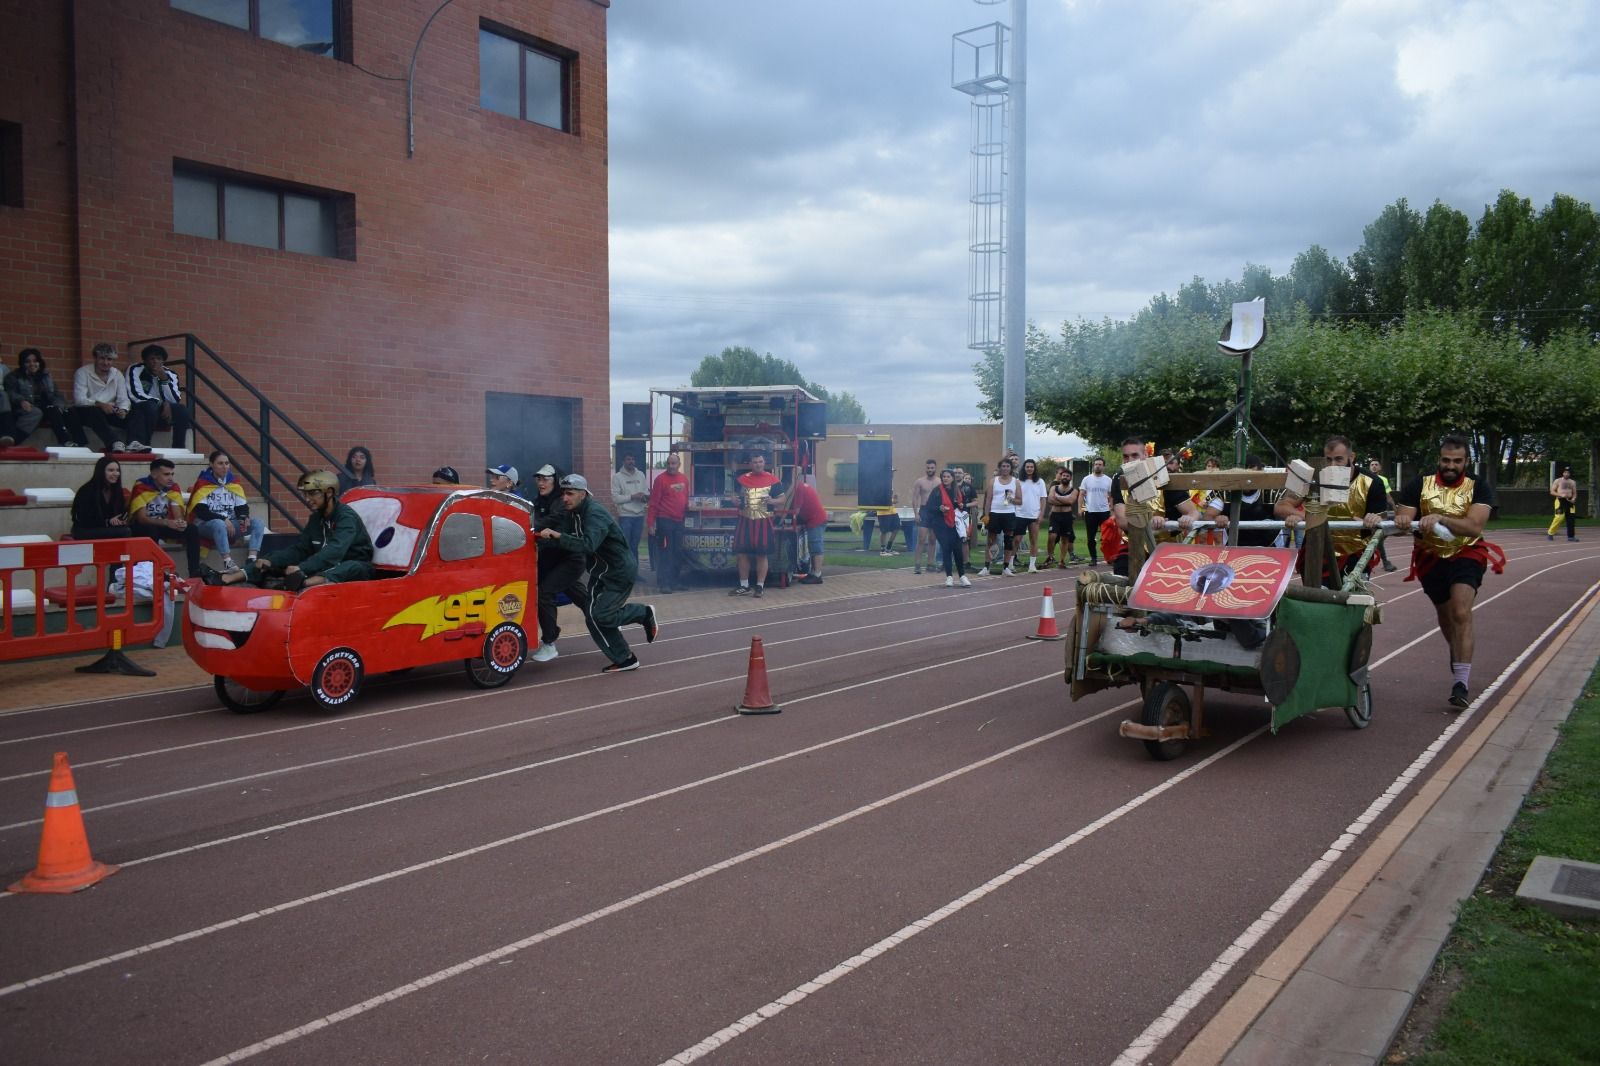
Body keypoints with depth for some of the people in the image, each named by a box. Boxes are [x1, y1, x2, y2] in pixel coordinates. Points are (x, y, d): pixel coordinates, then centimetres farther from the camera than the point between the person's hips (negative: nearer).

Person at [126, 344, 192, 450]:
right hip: (139, 410, -4)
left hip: (161, 410, 4)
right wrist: (163, 403, -21)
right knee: (151, 406, -36)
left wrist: (165, 379, -20)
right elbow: (136, 396, -18)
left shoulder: (170, 375, 4)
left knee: (183, 411, -22)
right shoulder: (135, 371, -6)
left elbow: (176, 401, -9)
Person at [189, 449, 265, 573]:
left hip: (230, 523, 6)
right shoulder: (203, 483, -8)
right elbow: (200, 510, -16)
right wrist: (223, 519, -25)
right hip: (205, 524, -6)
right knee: (219, 524, -40)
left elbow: (242, 506, 9)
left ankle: (251, 559, -32)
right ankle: (228, 563, -47)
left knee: (257, 523, -16)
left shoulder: (234, 481, 8)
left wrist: (244, 518, -14)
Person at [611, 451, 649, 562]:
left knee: (634, 546, 12)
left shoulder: (641, 475, 10)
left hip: (639, 515, 4)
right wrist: (632, 496, -17)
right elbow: (615, 498, -10)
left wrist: (645, 497, -11)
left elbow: (646, 492, 12)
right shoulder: (617, 476, -4)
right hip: (625, 516, -4)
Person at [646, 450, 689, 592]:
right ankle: (664, 583, -1)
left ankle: (675, 580, 21)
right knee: (665, 553, -4)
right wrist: (650, 523, -13)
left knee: (678, 552, 11)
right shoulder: (661, 479, -9)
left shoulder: (684, 478, 9)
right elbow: (653, 502, -10)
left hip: (679, 521, 6)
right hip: (664, 521, -6)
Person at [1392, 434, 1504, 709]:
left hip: (1466, 555, -3)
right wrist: (1402, 521, -36)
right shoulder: (1419, 486, -5)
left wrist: (1440, 518, -39)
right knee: (1445, 616, 17)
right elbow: (1401, 520, -12)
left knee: (1461, 613, -21)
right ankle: (1458, 658, 48)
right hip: (1431, 558, 3)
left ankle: (1461, 684, -21)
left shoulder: (1478, 488, -9)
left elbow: (1475, 526, -24)